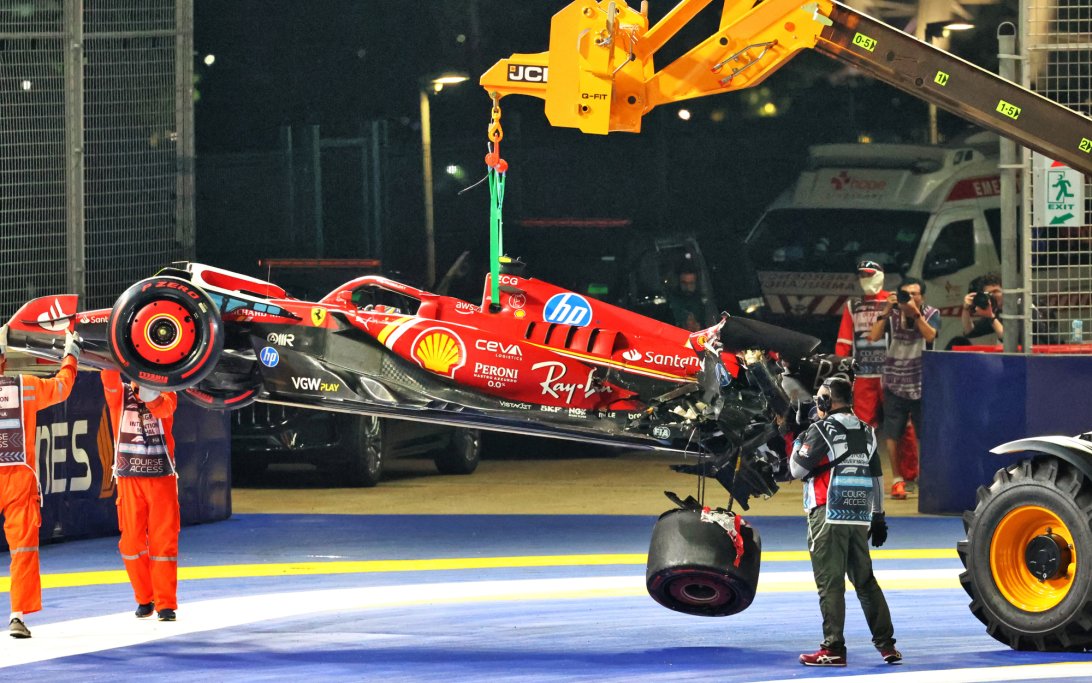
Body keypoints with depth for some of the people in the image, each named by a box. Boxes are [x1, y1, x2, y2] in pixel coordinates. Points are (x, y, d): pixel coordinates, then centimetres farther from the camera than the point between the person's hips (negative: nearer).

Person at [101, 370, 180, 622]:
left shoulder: (167, 395, 1)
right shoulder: (119, 395, 3)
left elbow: (164, 408, -21)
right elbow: (110, 381, -18)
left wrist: (152, 397, -41)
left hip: (162, 478, -1)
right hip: (129, 478, 1)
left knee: (163, 540, -3)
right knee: (132, 541, 3)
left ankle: (166, 603, 4)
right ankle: (144, 599, 19)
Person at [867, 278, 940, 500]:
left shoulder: (931, 314, -1)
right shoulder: (892, 315, -1)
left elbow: (930, 335, -20)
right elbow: (874, 336, -12)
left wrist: (915, 312, -27)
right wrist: (886, 310, -18)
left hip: (921, 384, -1)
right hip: (895, 383, 1)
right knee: (892, 434, -2)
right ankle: (897, 480, 8)